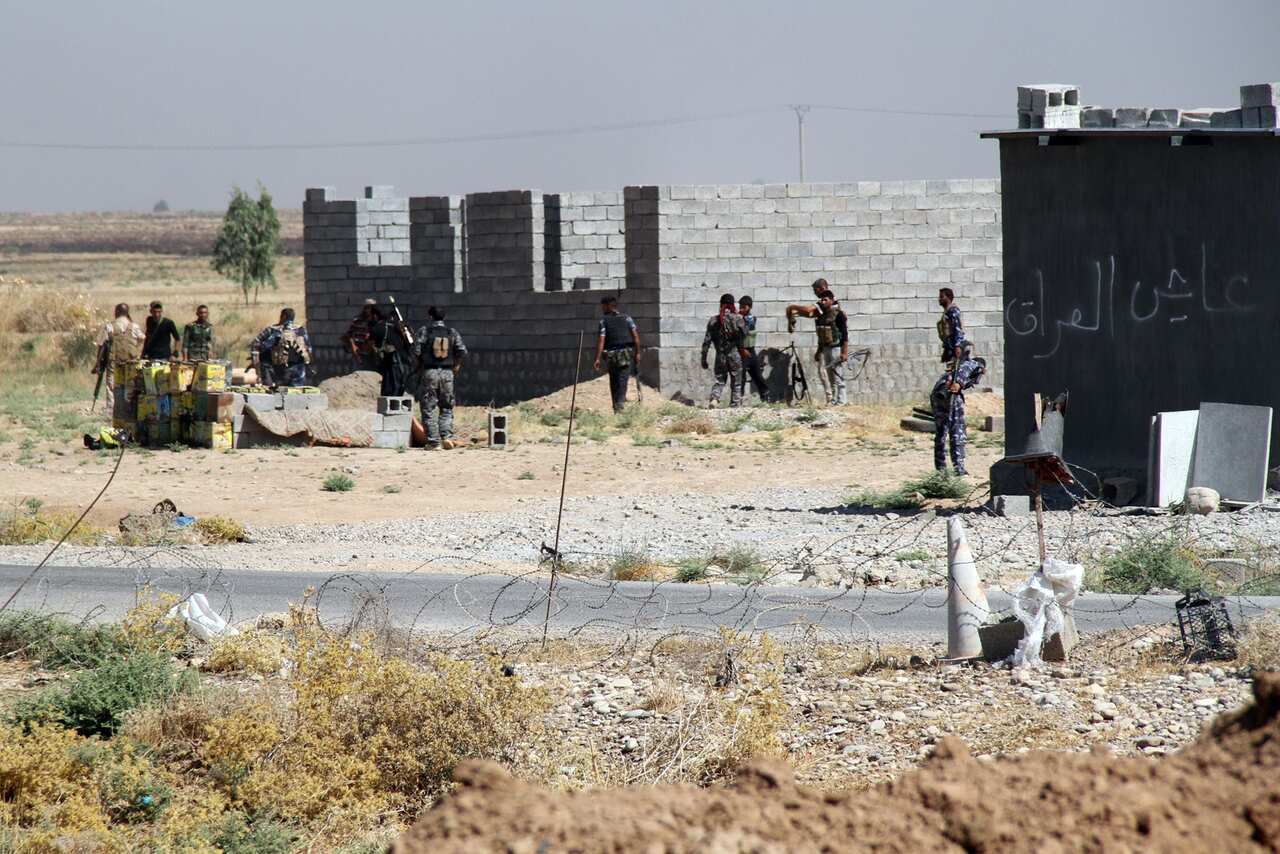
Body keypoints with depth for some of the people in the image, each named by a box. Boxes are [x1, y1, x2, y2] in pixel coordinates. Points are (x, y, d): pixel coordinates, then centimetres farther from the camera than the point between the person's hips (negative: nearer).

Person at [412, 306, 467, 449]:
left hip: (429, 373, -2)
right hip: (447, 373, 2)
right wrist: (456, 366, 14)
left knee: (428, 408, 3)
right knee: (446, 408, 13)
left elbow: (416, 350, -8)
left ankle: (433, 440, -2)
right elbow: (462, 352, -2)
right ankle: (447, 436, -4)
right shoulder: (452, 333, 4)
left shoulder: (424, 331, -3)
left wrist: (420, 363, 11)